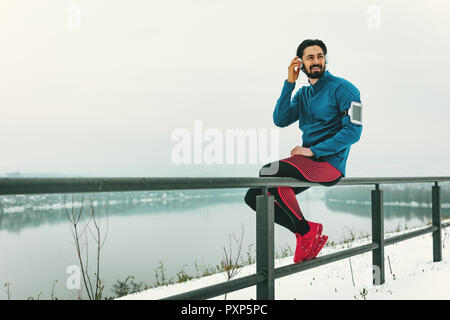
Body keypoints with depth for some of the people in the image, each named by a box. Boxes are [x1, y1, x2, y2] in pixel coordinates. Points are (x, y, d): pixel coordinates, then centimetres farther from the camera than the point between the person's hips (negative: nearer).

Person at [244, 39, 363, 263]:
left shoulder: (342, 88, -3)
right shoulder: (303, 94, 17)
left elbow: (353, 130, -12)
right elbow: (280, 120, 2)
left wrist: (313, 150, -17)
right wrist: (289, 83, -4)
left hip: (329, 163, -8)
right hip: (308, 162, 8)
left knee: (268, 171, -30)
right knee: (253, 196, 0)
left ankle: (306, 230, -14)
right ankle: (308, 234, 0)